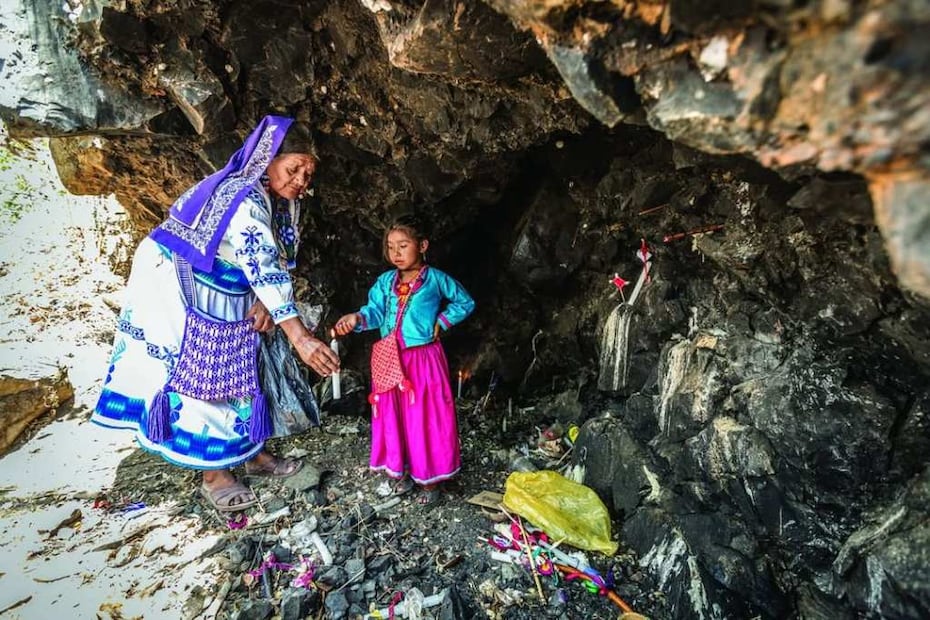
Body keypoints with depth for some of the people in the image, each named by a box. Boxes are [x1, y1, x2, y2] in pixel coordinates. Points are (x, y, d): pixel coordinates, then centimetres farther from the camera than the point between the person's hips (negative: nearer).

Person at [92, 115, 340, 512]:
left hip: (221, 294, 9)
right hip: (176, 283, -9)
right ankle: (215, 475, 7)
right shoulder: (244, 199, -32)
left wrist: (265, 302, -18)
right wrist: (299, 336, -51)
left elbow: (276, 261, 1)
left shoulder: (284, 200, -4)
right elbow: (263, 266, -44)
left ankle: (252, 453, 23)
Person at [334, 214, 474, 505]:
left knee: (426, 418, 4)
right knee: (394, 416, 12)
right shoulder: (385, 281, 6)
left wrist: (441, 322, -4)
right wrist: (356, 318, -25)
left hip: (424, 360, -4)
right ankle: (403, 471, 30)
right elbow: (375, 311, -5)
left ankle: (430, 479, 19)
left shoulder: (436, 279, -4)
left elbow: (465, 302, 6)